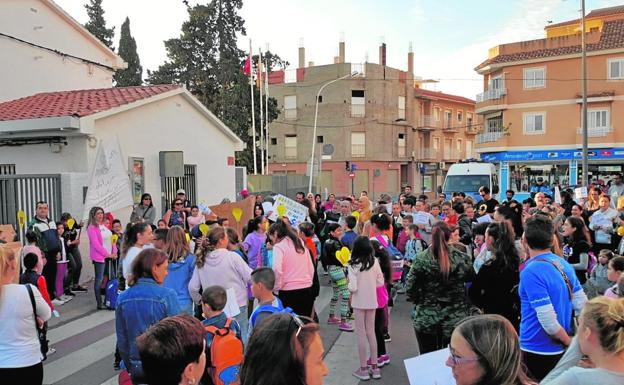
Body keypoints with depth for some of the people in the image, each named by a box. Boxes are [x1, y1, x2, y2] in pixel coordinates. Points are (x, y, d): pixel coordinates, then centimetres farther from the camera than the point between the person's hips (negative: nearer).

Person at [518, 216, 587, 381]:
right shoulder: (564, 264, 1)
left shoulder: (531, 271, -23)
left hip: (537, 351, -7)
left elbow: (548, 320, -25)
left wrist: (569, 342, -8)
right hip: (558, 349, 7)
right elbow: (582, 305, 1)